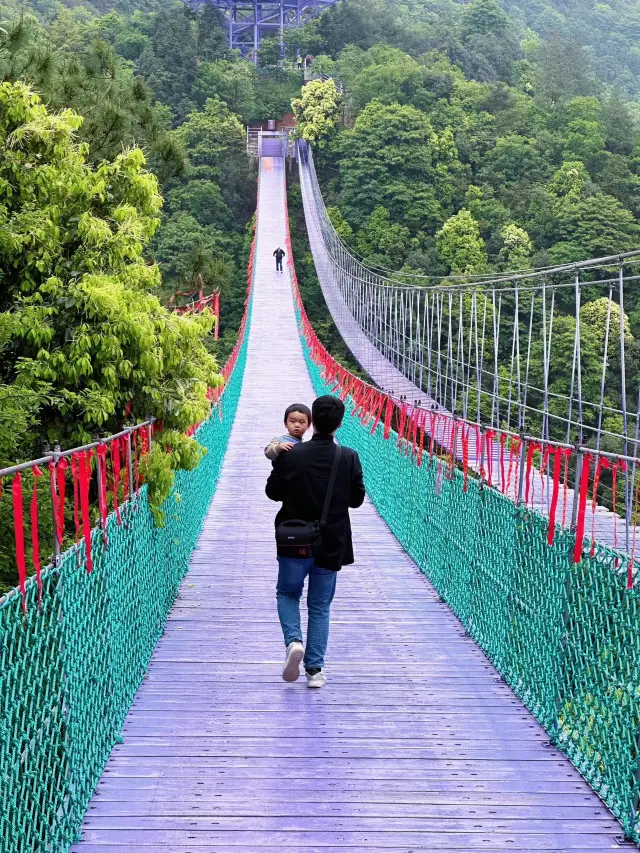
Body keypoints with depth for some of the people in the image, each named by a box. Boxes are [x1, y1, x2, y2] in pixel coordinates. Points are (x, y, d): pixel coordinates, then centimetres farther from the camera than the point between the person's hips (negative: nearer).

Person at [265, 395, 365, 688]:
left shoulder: (290, 455, -12)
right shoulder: (349, 458, -10)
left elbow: (272, 491, -1)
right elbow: (357, 499, 2)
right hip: (331, 543, 1)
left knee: (287, 593, 19)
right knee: (320, 605, 12)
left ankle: (293, 641, -7)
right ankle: (315, 669, 9)